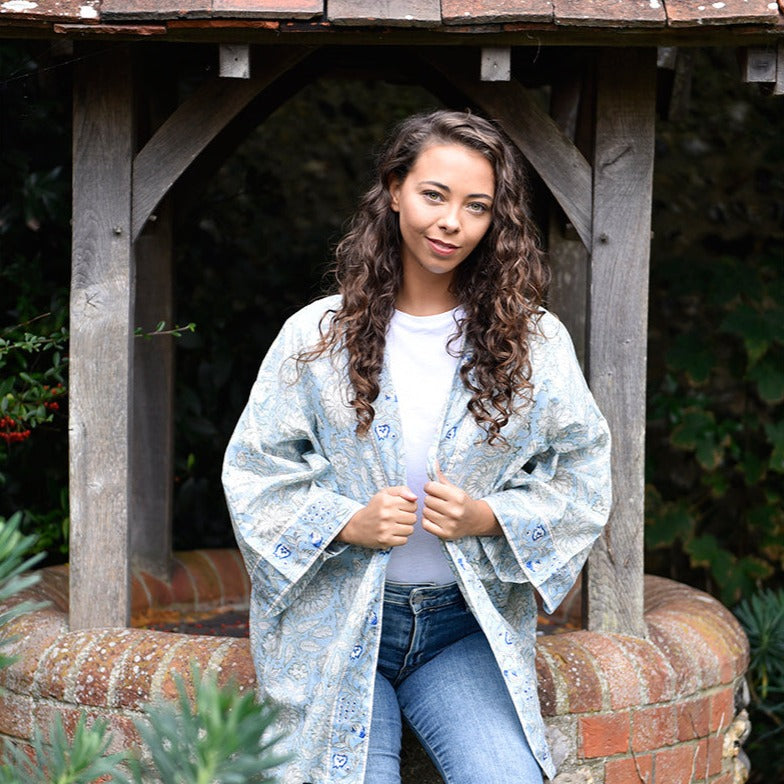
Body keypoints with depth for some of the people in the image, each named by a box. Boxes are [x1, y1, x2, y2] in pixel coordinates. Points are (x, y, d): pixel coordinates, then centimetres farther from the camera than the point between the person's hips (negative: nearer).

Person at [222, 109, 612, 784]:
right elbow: (254, 474, 3)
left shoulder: (534, 342, 3)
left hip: (469, 627, 1)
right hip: (335, 623, 0)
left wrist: (489, 518, -12)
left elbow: (583, 480, 5)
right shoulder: (317, 335, 1)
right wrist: (347, 524, -14)